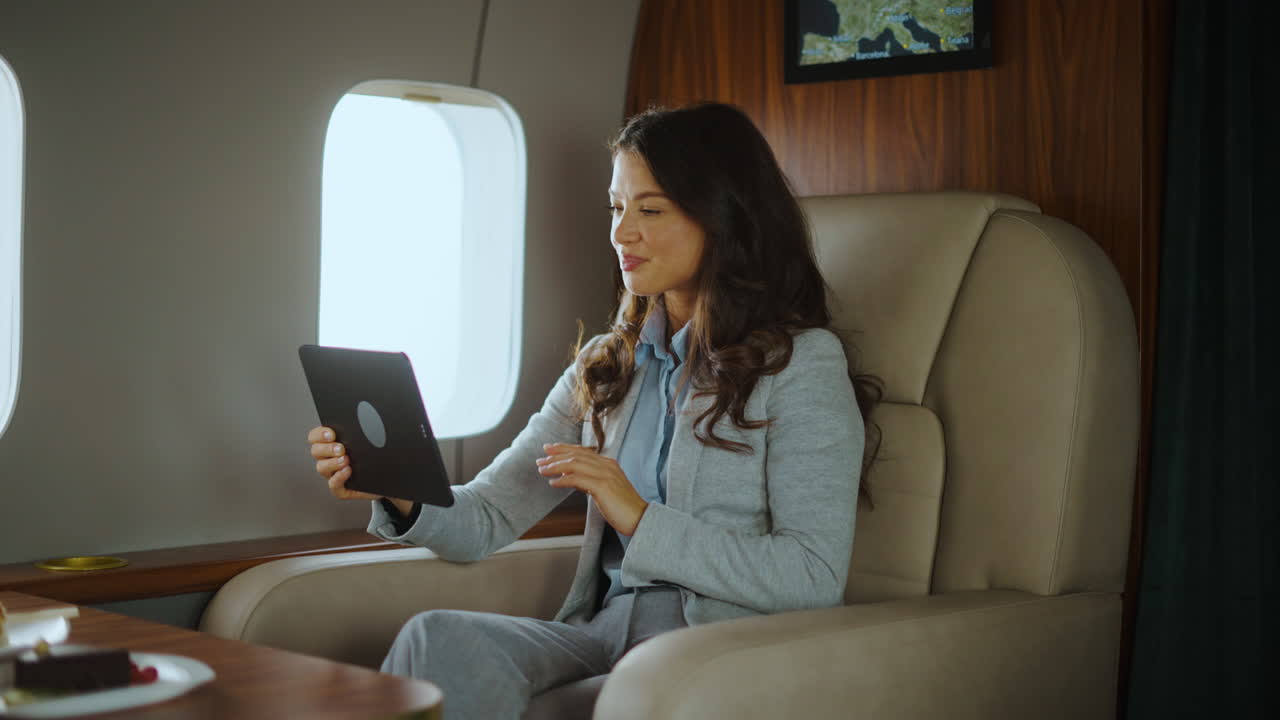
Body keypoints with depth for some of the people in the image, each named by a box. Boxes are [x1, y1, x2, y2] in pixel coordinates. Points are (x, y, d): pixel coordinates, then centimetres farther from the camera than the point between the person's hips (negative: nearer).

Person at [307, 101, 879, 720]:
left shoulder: (801, 361, -2)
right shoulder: (605, 366, 17)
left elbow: (816, 578, -12)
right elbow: (487, 519, 13)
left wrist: (641, 518, -15)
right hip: (603, 631, 5)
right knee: (439, 637, -28)